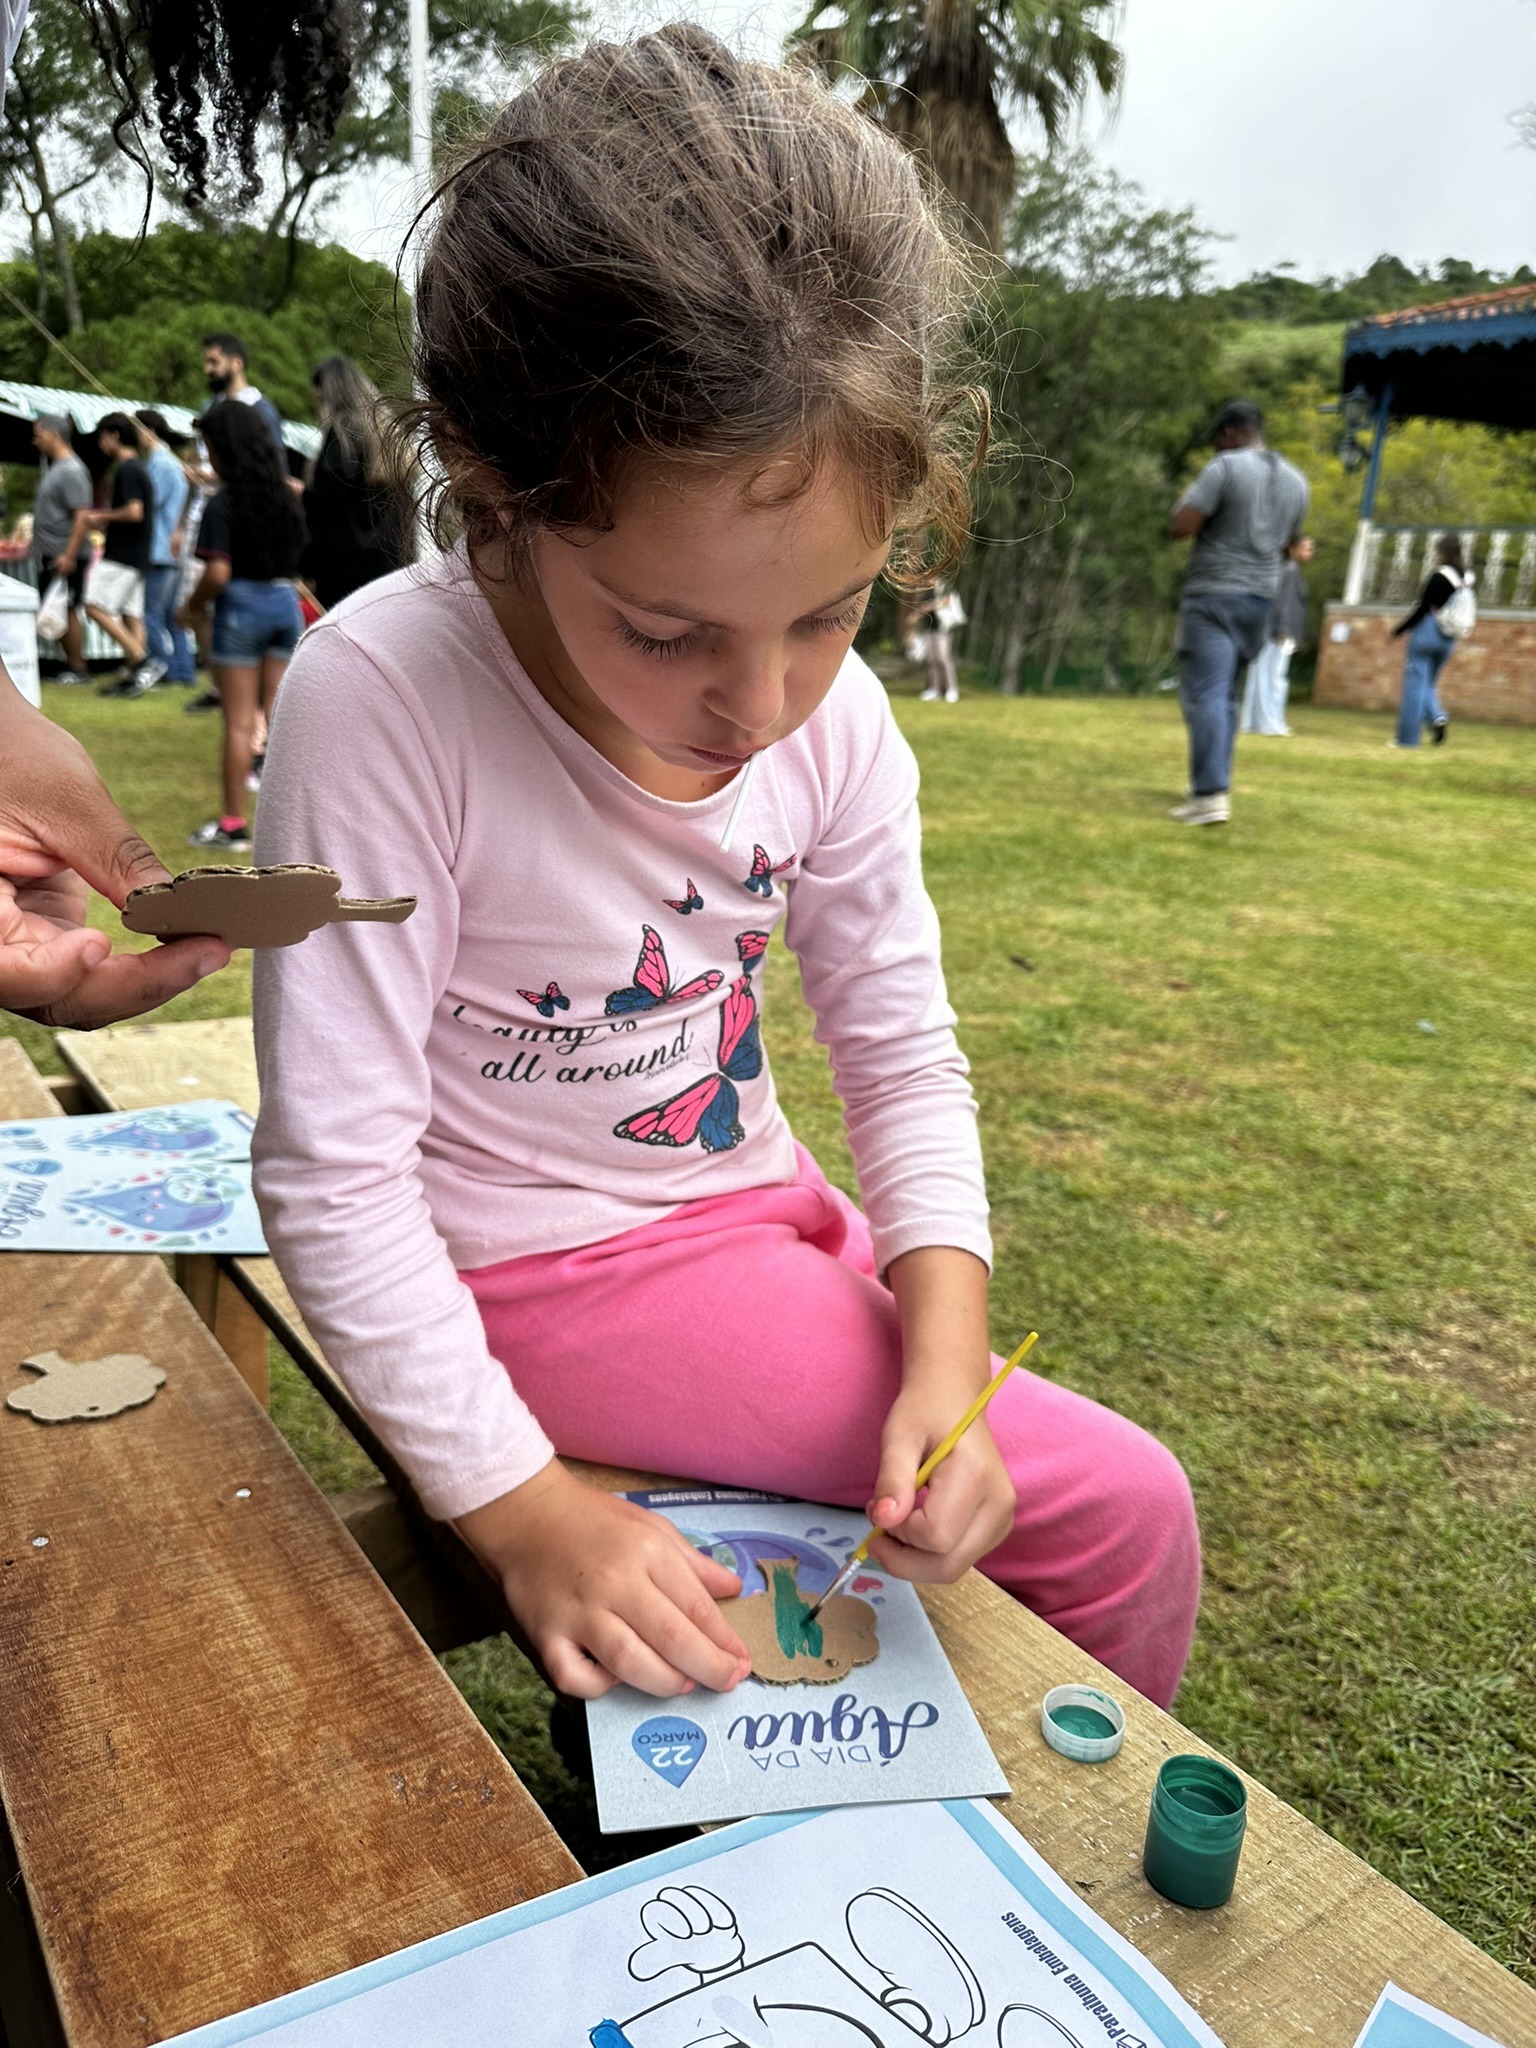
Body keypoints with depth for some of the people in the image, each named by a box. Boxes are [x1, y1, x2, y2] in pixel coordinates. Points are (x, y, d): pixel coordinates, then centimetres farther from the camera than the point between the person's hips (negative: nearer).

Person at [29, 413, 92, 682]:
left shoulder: (71, 471, -14)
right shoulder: (54, 468, 15)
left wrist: (69, 555, -23)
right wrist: (36, 544, 20)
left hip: (66, 558, -9)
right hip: (50, 556, 9)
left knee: (67, 612, -4)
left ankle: (78, 669, 2)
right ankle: (71, 664, 16)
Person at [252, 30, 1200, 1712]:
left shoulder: (834, 717, -11)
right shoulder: (384, 699, -27)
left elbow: (903, 1051, -3)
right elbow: (331, 1175, -23)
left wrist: (945, 1351, -17)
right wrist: (520, 1510, -21)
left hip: (751, 1203, 6)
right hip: (540, 1266, -5)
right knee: (1121, 1507, -7)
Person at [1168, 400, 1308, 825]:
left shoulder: (1224, 467, -10)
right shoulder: (1295, 480, 12)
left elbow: (1180, 527, -15)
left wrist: (1189, 498, 4)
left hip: (1213, 596, -7)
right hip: (1261, 598, 7)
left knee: (1205, 695, -12)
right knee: (1225, 695, 17)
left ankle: (1210, 795, -21)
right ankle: (1213, 783, 20)